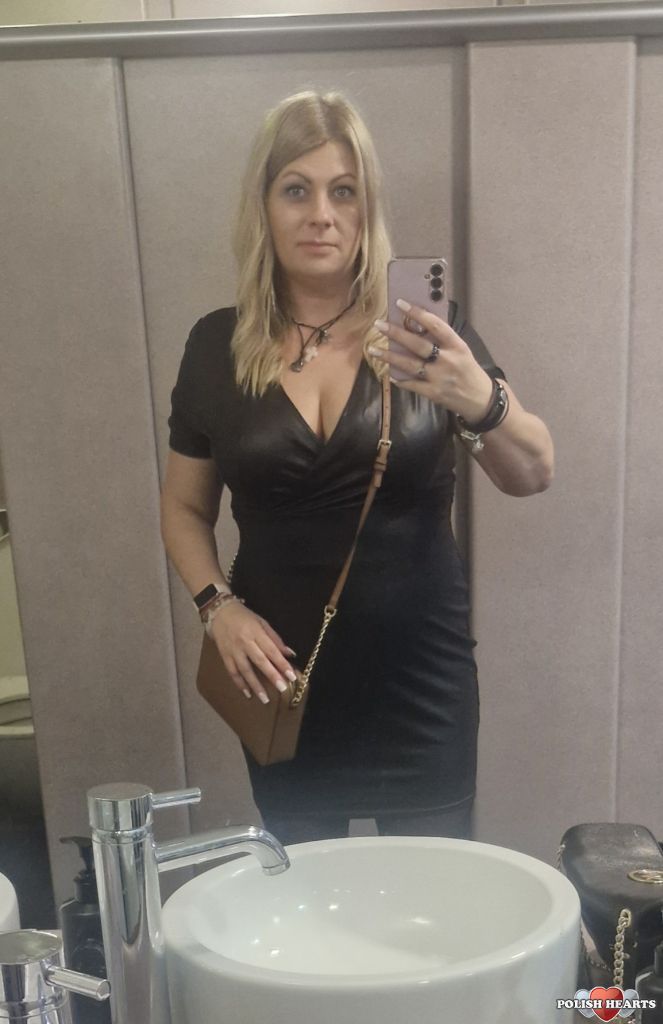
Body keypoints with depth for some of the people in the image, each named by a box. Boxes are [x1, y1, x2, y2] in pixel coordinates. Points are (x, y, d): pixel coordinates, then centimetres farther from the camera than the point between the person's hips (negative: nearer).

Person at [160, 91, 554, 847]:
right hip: (286, 676, 2)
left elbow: (533, 477, -11)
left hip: (420, 674, -1)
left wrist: (482, 401, -31)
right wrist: (219, 607, -9)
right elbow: (185, 507, 7)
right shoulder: (216, 346, -2)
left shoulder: (426, 329, -6)